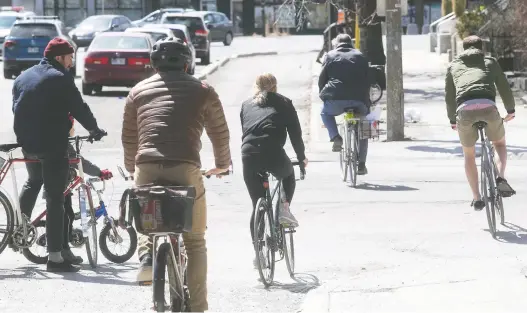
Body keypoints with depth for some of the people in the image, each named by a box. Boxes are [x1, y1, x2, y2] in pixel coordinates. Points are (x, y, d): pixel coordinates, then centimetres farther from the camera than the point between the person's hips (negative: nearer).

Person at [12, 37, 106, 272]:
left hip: (27, 144, 7)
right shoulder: (60, 79, -10)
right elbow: (79, 109, -11)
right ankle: (55, 257, -8)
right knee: (55, 199, -6)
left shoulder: (22, 77, 12)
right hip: (53, 145, -7)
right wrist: (94, 130, 5)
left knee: (33, 182, 35)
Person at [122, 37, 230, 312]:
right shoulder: (202, 91, 13)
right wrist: (222, 164, 36)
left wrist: (133, 168, 40)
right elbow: (220, 133, 18)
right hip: (186, 169, -2)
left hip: (146, 168, 2)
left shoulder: (138, 91, 18)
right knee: (195, 241, 10)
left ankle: (146, 256, 1)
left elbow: (128, 137, 24)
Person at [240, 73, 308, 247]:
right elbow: (295, 132, 15)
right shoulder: (283, 103, 17)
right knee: (289, 176, 33)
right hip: (274, 154, -2)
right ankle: (284, 208, 10)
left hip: (249, 156, 2)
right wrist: (301, 157, 26)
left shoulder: (246, 105, 26)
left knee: (257, 205, 15)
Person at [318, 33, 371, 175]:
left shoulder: (331, 56, 13)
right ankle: (361, 164, 17)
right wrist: (366, 100, 23)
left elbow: (322, 79, 11)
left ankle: (336, 137, 6)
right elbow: (368, 80, 17)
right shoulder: (361, 57, 19)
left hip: (336, 99, -2)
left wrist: (323, 94, 24)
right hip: (359, 101, 2)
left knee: (325, 113, 32)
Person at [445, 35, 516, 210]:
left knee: (469, 155, 21)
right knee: (500, 143, 27)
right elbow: (504, 88, 27)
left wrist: (452, 120, 43)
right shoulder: (490, 62, 26)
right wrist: (510, 110, 41)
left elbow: (449, 96, 31)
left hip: (464, 109, 1)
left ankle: (476, 198, 15)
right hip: (488, 107, -1)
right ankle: (501, 177, 2)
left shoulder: (454, 66, 29)